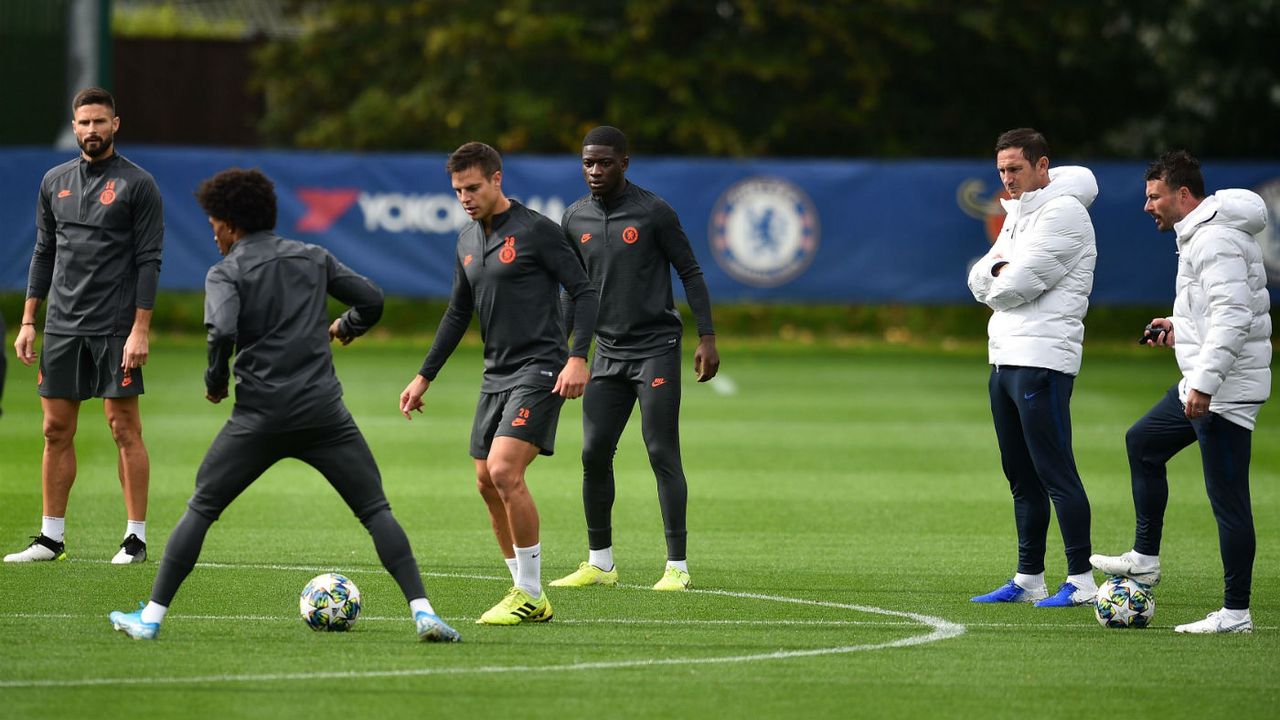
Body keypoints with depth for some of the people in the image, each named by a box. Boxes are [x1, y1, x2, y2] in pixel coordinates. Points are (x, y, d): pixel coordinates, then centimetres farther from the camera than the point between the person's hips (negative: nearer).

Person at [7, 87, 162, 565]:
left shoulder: (137, 185, -3)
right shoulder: (55, 182, 12)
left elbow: (149, 260, -6)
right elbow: (44, 253, 17)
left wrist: (140, 329, -13)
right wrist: (28, 321, 11)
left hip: (116, 329, -5)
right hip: (62, 326, 5)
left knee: (124, 428, -4)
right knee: (57, 430, 6)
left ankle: (136, 538, 1)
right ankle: (52, 537, 11)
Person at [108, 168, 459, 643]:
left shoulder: (227, 273, 0)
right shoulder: (313, 258, 12)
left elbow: (223, 332, -17)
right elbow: (372, 300, 14)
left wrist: (215, 382, 0)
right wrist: (344, 327, 35)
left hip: (260, 416, -2)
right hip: (324, 414, 2)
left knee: (200, 509, 12)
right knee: (375, 510, 5)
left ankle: (152, 615, 9)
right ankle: (423, 612, -10)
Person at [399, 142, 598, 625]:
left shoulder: (535, 231, -9)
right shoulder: (468, 241, 14)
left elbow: (584, 292, -9)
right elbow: (458, 313, 23)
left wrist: (578, 358, -20)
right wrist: (425, 377, 22)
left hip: (539, 371, -8)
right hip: (497, 374, 8)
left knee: (505, 471, -20)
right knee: (487, 483, 6)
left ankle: (530, 594, -10)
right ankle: (529, 598, 15)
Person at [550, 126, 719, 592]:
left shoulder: (653, 213, -7)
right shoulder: (576, 220, 7)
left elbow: (690, 273, -2)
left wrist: (706, 337, -8)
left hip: (656, 348, -5)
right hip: (608, 353, 5)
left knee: (663, 453, -7)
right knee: (594, 454, 2)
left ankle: (677, 566, -3)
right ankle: (600, 563, 14)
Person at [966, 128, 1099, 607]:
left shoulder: (1063, 211, -9)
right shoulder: (1018, 215, 20)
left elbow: (1019, 284, -16)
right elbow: (981, 283, 14)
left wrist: (998, 278, 5)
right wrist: (999, 270, -7)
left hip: (1043, 360, -9)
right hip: (1005, 357, 9)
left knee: (1055, 471, -11)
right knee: (1022, 477, 11)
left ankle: (1082, 580, -10)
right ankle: (1028, 579, 16)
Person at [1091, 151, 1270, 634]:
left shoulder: (1216, 240, -18)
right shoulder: (1199, 234, 15)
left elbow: (1234, 316, -27)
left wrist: (1204, 383, -29)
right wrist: (1181, 325, 16)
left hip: (1227, 389, -11)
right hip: (1205, 383, 11)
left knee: (1227, 499, -7)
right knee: (1143, 442, 23)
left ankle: (1236, 612, -4)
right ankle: (1145, 559, 28)